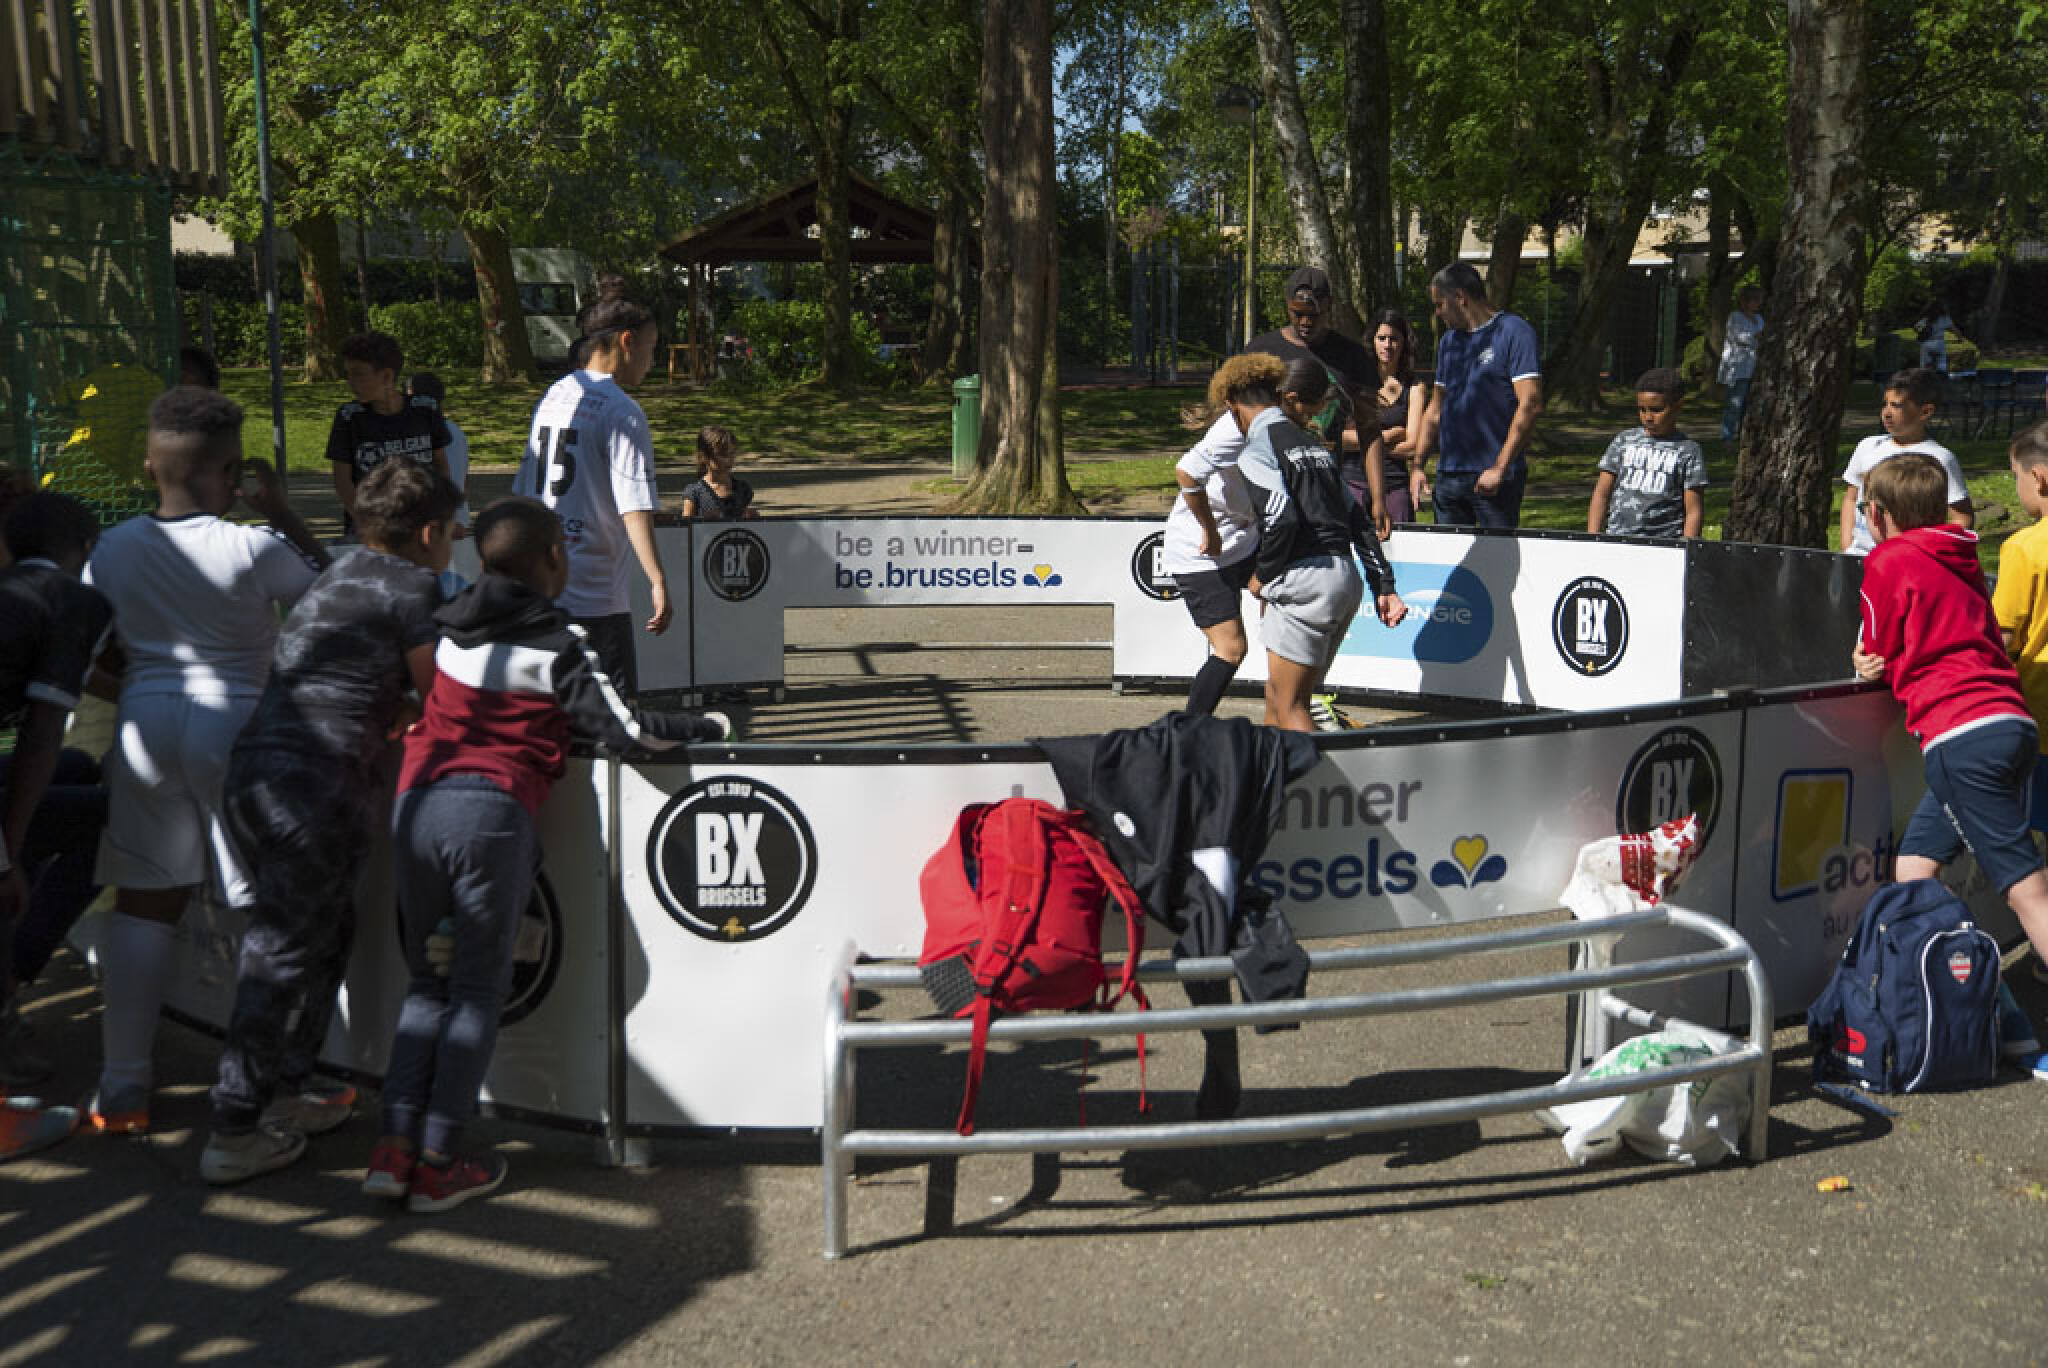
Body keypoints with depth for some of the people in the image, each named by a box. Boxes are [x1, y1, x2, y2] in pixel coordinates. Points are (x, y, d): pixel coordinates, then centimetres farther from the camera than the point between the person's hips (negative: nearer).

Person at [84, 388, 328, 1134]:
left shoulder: (112, 549, 3)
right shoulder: (253, 548, -13)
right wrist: (282, 511, 2)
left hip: (145, 725, 5)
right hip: (235, 725, -4)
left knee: (142, 906, 12)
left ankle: (121, 1088, 16)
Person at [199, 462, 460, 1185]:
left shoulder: (338, 574, 22)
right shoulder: (413, 586, -3)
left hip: (253, 769, 9)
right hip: (317, 782, -9)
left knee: (325, 929, 19)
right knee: (284, 952, -3)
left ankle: (285, 1093, 26)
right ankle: (235, 1133, 2)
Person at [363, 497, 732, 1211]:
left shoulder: (449, 627, 18)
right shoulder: (556, 642, 1)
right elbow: (624, 729, -5)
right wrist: (709, 726, 10)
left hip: (416, 804, 5)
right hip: (493, 810, -5)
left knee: (428, 981, 16)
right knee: (479, 990, 5)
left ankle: (394, 1146, 8)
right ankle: (438, 1165, 5)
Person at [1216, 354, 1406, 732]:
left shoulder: (1257, 449, -6)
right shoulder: (1312, 445, 20)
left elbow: (1282, 519, -20)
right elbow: (1358, 519, 17)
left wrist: (1262, 576, -4)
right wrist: (1384, 586, 17)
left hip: (1305, 581, -8)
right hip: (1347, 578, 8)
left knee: (1289, 707, -1)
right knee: (1278, 696, 17)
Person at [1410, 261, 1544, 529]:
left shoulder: (1513, 332, -5)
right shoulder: (1449, 341, 17)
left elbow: (1531, 405, -14)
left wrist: (1499, 468, -18)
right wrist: (1418, 465, 12)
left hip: (1495, 478, -7)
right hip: (1449, 474, 7)